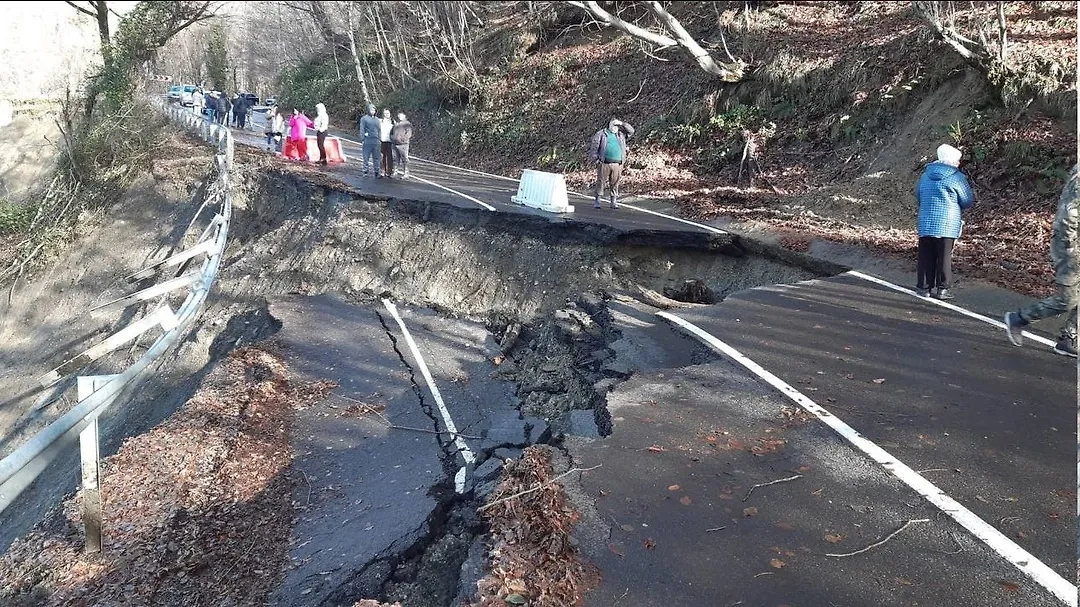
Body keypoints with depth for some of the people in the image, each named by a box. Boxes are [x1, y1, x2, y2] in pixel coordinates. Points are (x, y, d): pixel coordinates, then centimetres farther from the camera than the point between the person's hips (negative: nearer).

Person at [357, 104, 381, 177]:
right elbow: (362, 129, -2)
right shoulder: (364, 119, 2)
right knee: (366, 157, -1)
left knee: (376, 158, 5)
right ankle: (365, 172, 4)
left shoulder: (377, 119, 18)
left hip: (376, 141, 5)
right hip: (367, 141, -4)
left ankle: (377, 172, 9)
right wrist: (362, 138, -10)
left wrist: (379, 139, 13)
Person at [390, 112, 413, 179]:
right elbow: (391, 132, 29)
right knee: (395, 159, 9)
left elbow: (409, 133, -8)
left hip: (403, 144, -7)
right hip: (395, 144, 7)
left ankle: (406, 174, -6)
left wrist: (402, 139, -15)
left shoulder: (407, 124, 2)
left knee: (404, 159, -7)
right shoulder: (396, 124, 22)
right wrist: (392, 138, 10)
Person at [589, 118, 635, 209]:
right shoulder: (601, 134, 8)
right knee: (601, 182, 0)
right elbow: (594, 147, 4)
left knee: (615, 183, 4)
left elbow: (631, 131, 17)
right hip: (604, 164, -3)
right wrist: (595, 159, -5)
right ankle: (597, 200, 7)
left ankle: (614, 201, 10)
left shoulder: (621, 134, 20)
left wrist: (622, 124, 7)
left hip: (617, 164, 3)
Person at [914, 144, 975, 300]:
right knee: (944, 257, 3)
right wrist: (971, 191, 20)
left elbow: (918, 194, 20)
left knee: (926, 256, 8)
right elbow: (967, 201, -1)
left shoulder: (926, 175, 8)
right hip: (947, 224, -4)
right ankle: (942, 288, 6)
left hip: (925, 223, 4)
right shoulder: (957, 177, -7)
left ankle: (924, 287, 11)